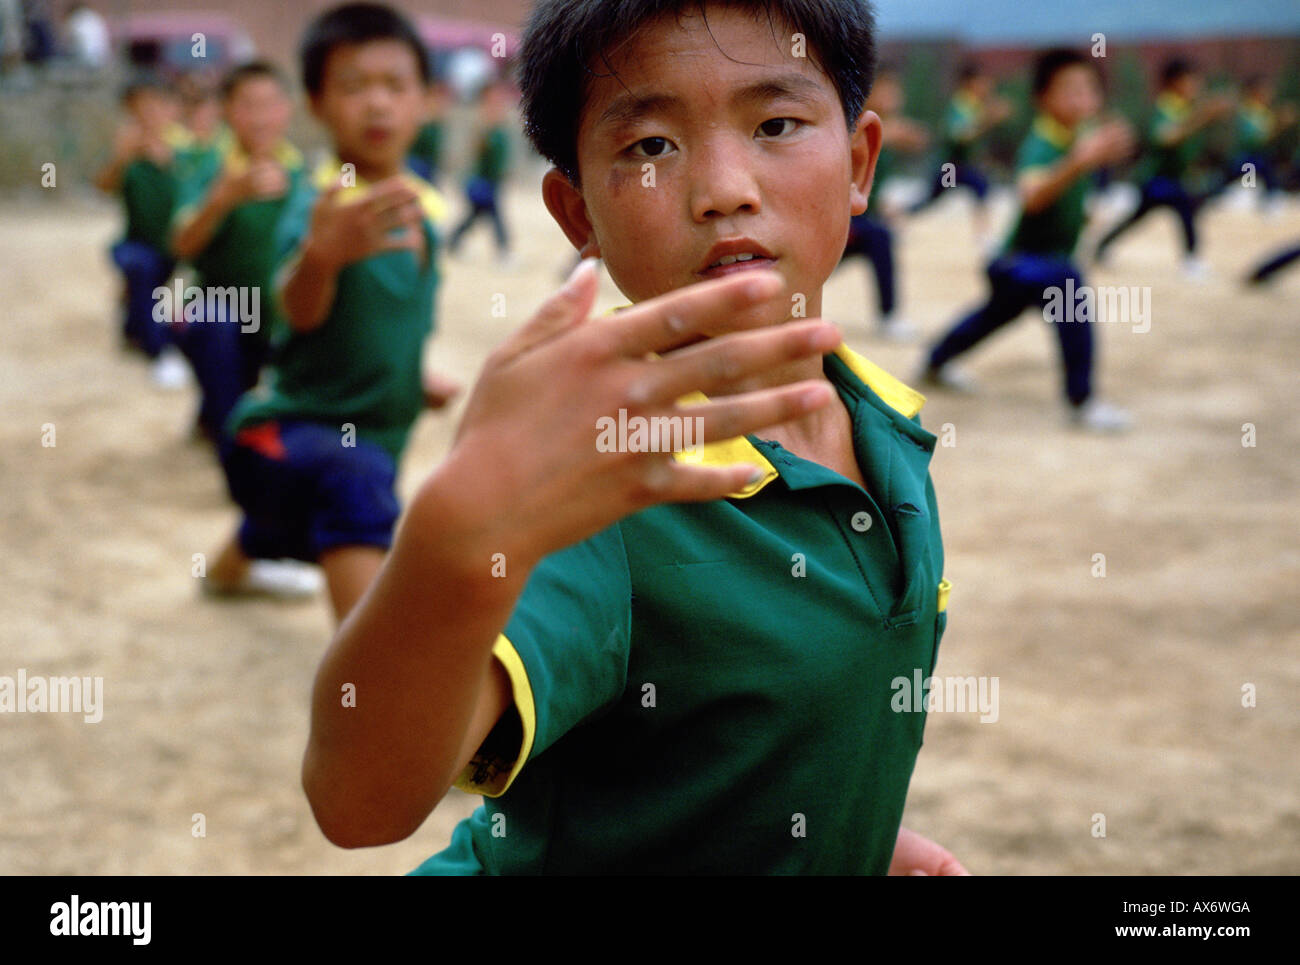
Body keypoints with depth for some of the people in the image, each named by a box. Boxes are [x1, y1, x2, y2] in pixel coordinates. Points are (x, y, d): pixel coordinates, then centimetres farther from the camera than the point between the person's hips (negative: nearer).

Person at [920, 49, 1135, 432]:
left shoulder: (1078, 137, -3)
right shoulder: (1040, 147, -29)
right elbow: (1032, 195, -54)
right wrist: (1079, 162, -66)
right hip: (1023, 260, -9)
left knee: (998, 312, 30)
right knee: (1072, 292, -34)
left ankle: (936, 363, 56)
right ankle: (1081, 402, -27)